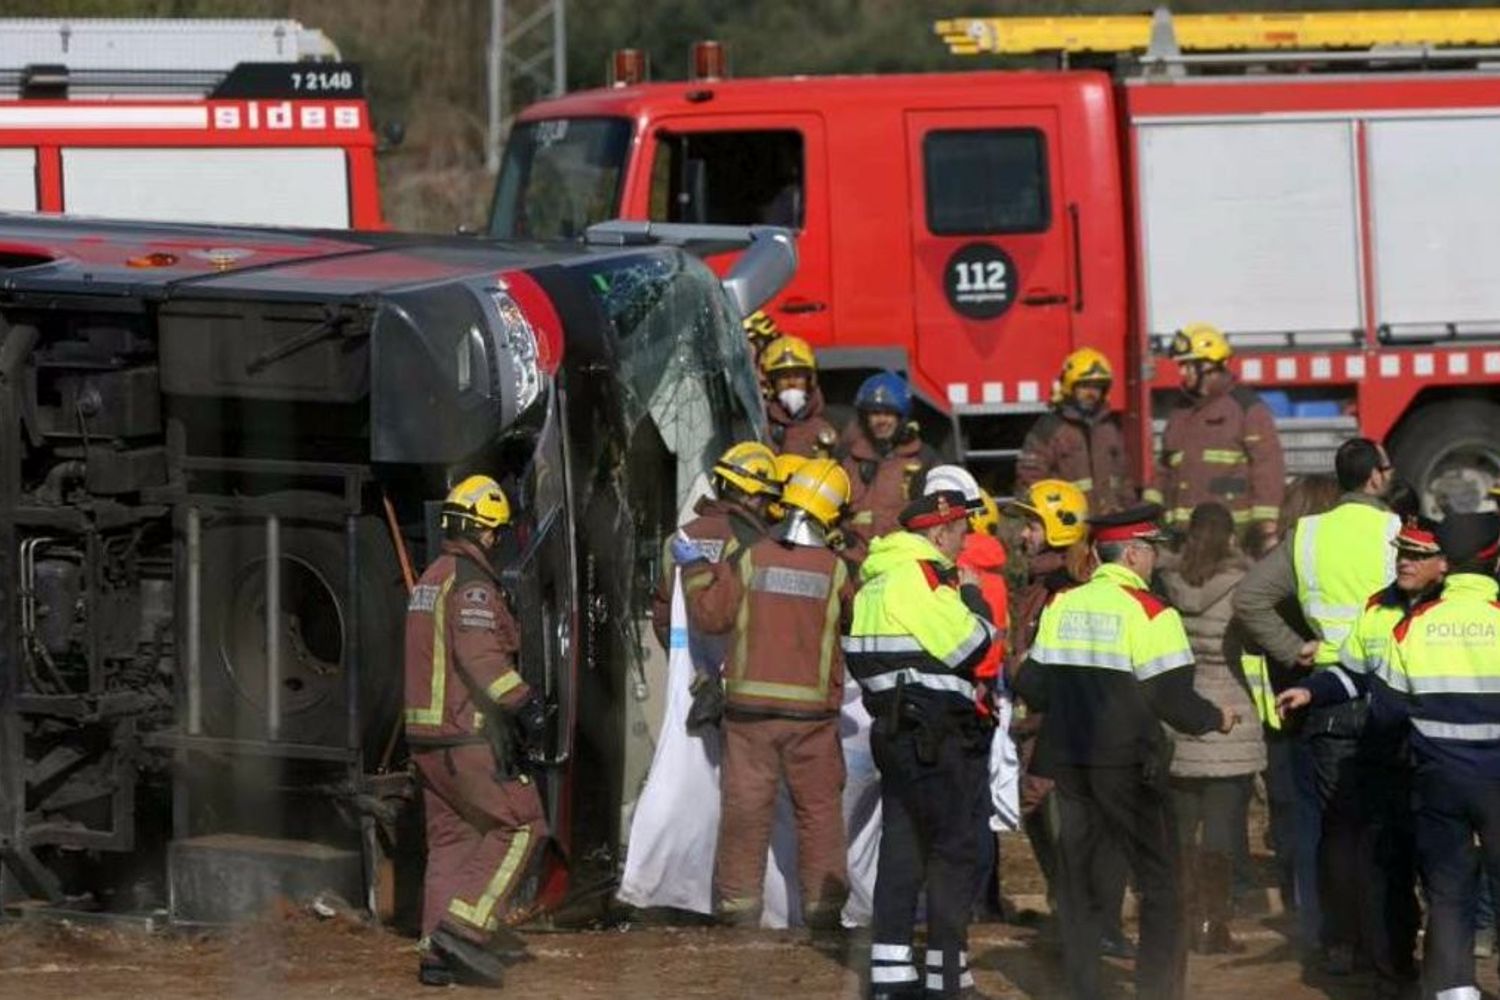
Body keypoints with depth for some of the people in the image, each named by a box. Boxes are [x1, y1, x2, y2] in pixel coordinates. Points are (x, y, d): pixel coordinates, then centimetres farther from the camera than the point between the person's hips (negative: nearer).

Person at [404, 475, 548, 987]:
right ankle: (465, 925, -12)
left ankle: (438, 955, 9)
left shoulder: (430, 580, 16)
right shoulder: (472, 583, -14)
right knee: (520, 827, -3)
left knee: (450, 838, 12)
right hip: (469, 735, -9)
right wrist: (523, 703, -24)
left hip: (426, 734, 9)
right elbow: (481, 656, -25)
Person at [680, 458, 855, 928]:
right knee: (819, 807, 8)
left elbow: (710, 615, -1)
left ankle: (739, 902, 9)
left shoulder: (750, 560, -5)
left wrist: (696, 570, 15)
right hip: (811, 708, -1)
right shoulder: (835, 570, -6)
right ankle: (823, 902, 8)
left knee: (745, 805, 7)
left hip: (749, 705, 1)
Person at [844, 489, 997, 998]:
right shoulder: (921, 575, -15)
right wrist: (973, 596, -2)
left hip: (894, 728, 10)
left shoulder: (878, 579, 16)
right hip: (936, 736, -10)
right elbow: (967, 645, -18)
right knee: (954, 851, -3)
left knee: (901, 849, 10)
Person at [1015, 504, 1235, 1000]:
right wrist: (1216, 718, 3)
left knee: (1076, 878, 14)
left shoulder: (1061, 605, 4)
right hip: (1127, 763, -5)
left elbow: (1030, 683, 8)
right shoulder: (1149, 613, -12)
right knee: (1159, 882, 4)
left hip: (1068, 759, 5)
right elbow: (1171, 698, -15)